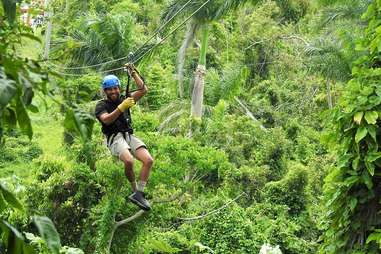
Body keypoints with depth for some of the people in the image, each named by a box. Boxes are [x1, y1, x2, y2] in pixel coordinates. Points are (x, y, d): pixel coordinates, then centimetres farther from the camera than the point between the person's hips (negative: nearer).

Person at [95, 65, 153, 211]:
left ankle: (139, 194, -16)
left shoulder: (124, 99, 17)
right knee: (129, 161, -34)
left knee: (148, 160, -20)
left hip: (129, 136, 5)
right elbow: (107, 120, -14)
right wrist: (121, 107, -22)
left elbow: (143, 90, 8)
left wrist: (133, 72, 5)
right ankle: (135, 190, -10)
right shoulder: (101, 105, 6)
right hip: (114, 138, -4)